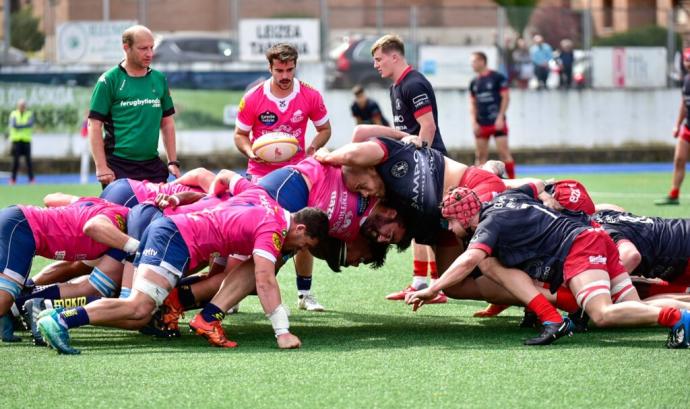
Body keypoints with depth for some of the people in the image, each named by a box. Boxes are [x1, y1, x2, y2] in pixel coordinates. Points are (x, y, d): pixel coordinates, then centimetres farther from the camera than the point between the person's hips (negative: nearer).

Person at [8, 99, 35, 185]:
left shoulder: (30, 114, 6)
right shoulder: (13, 114, 5)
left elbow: (30, 124, -12)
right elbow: (13, 124, -11)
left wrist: (19, 126, -15)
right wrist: (24, 125, -9)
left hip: (26, 140, 0)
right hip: (16, 140, 0)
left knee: (28, 159, -3)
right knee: (15, 159, -4)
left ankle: (31, 178, 2)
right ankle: (13, 179, 0)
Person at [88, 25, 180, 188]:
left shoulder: (159, 79, 11)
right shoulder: (109, 81, -4)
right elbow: (95, 125, -6)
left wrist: (173, 162, 11)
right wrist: (101, 167, -13)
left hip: (153, 166, 5)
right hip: (119, 167, -4)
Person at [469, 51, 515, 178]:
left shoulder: (497, 77, -4)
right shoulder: (474, 82, 11)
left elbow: (505, 98, -5)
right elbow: (472, 104, 16)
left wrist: (500, 118, -11)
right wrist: (474, 122, 3)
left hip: (497, 122, -5)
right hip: (481, 124, 5)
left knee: (503, 152, -9)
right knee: (480, 155, 3)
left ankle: (512, 180, -4)